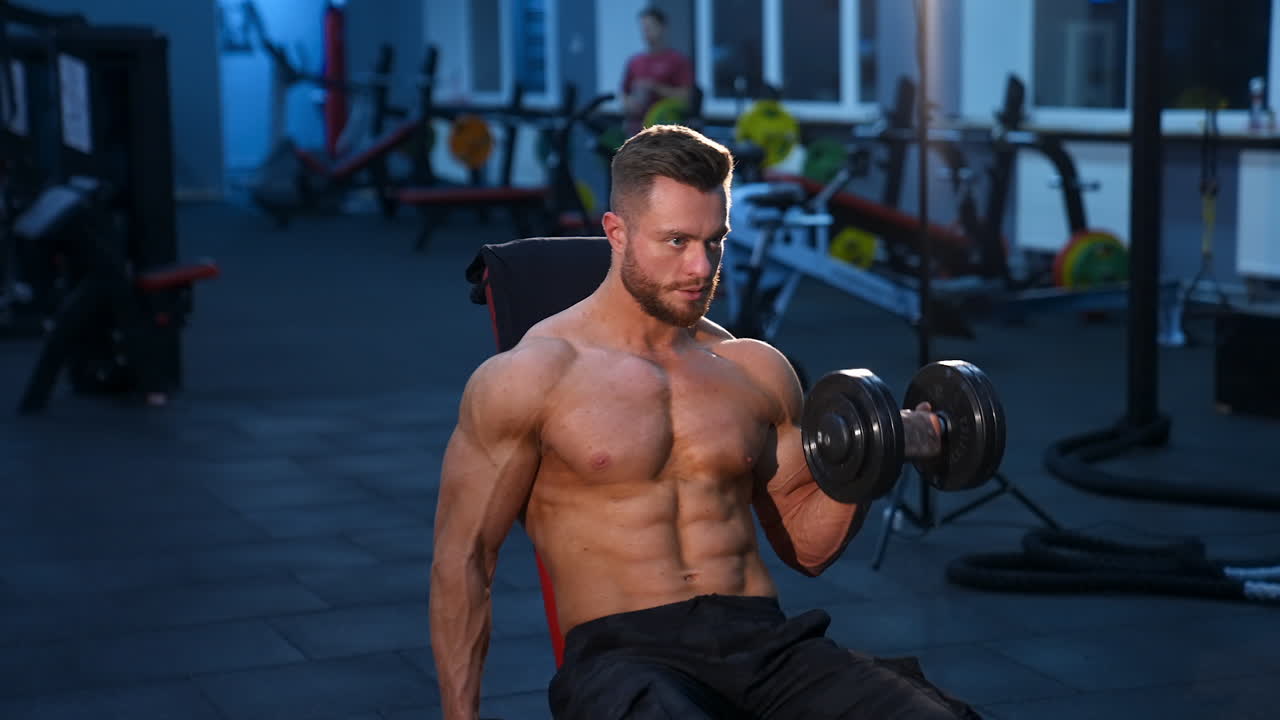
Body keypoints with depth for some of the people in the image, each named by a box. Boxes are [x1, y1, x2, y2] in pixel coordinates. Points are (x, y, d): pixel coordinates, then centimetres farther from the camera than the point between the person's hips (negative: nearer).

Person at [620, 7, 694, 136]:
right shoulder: (634, 61, 15)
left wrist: (656, 87, -15)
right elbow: (624, 93, 22)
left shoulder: (678, 59, 0)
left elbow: (684, 96, -6)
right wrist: (627, 105, 0)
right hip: (636, 129, 5)